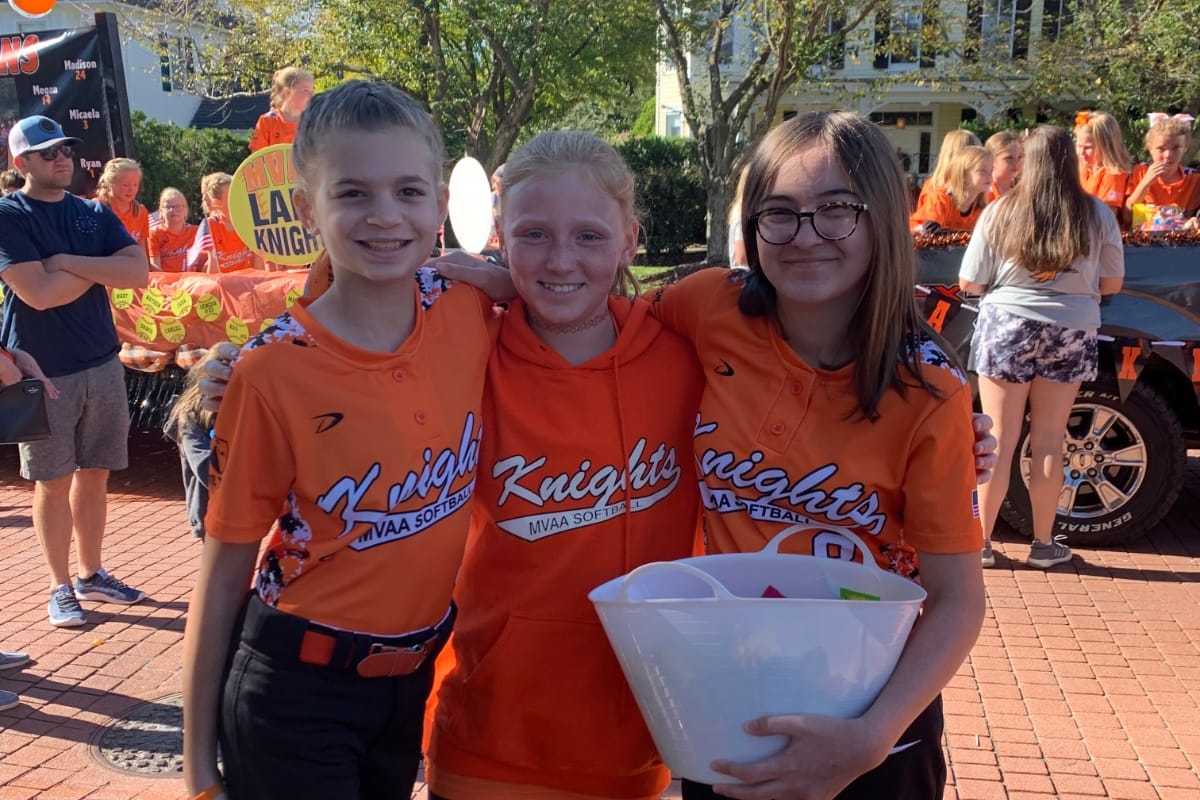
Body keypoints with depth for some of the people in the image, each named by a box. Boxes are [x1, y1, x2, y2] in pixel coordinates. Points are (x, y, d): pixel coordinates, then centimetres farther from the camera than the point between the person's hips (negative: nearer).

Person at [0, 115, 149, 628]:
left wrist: (68, 262, -14)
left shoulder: (95, 213, 9)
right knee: (53, 483, 5)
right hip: (43, 372, -4)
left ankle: (91, 575, 26)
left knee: (94, 475, 12)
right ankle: (61, 587, 18)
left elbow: (139, 272, -6)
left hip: (102, 365, 4)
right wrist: (101, 268, -6)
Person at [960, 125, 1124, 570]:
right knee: (1048, 443, 12)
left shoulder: (1001, 213, -9)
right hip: (1072, 334, 2)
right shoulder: (1098, 216, -4)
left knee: (999, 443, 6)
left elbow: (969, 283, -5)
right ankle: (1044, 544, 22)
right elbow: (1111, 284, 4)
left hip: (1007, 328, -1)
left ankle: (981, 542, 13)